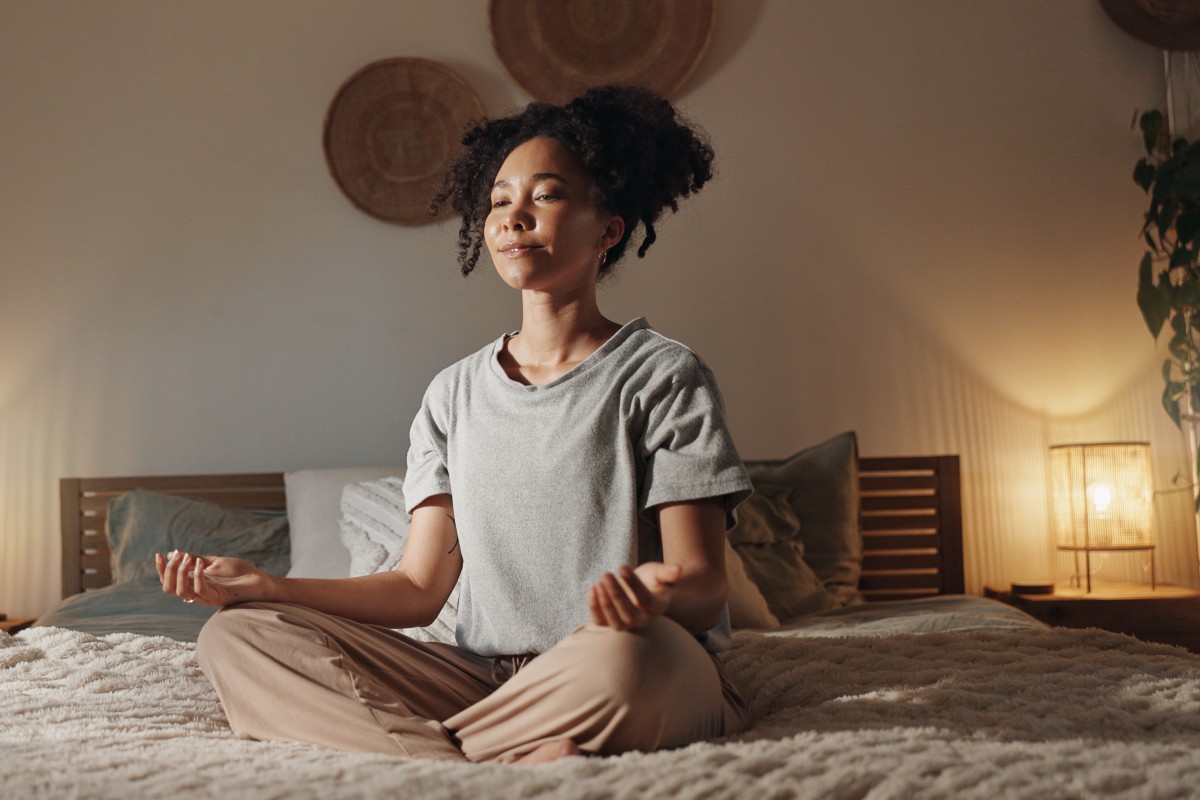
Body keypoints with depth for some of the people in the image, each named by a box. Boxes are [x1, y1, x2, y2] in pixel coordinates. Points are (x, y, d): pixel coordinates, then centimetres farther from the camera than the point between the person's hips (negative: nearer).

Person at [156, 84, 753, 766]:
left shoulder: (662, 376, -1)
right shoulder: (456, 392, 13)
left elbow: (704, 588, -8)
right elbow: (420, 589, 9)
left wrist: (659, 591, -32)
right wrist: (265, 585, -3)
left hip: (644, 683, -4)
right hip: (485, 679, 5)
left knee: (621, 656, -41)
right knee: (237, 637, -11)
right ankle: (510, 762, -24)